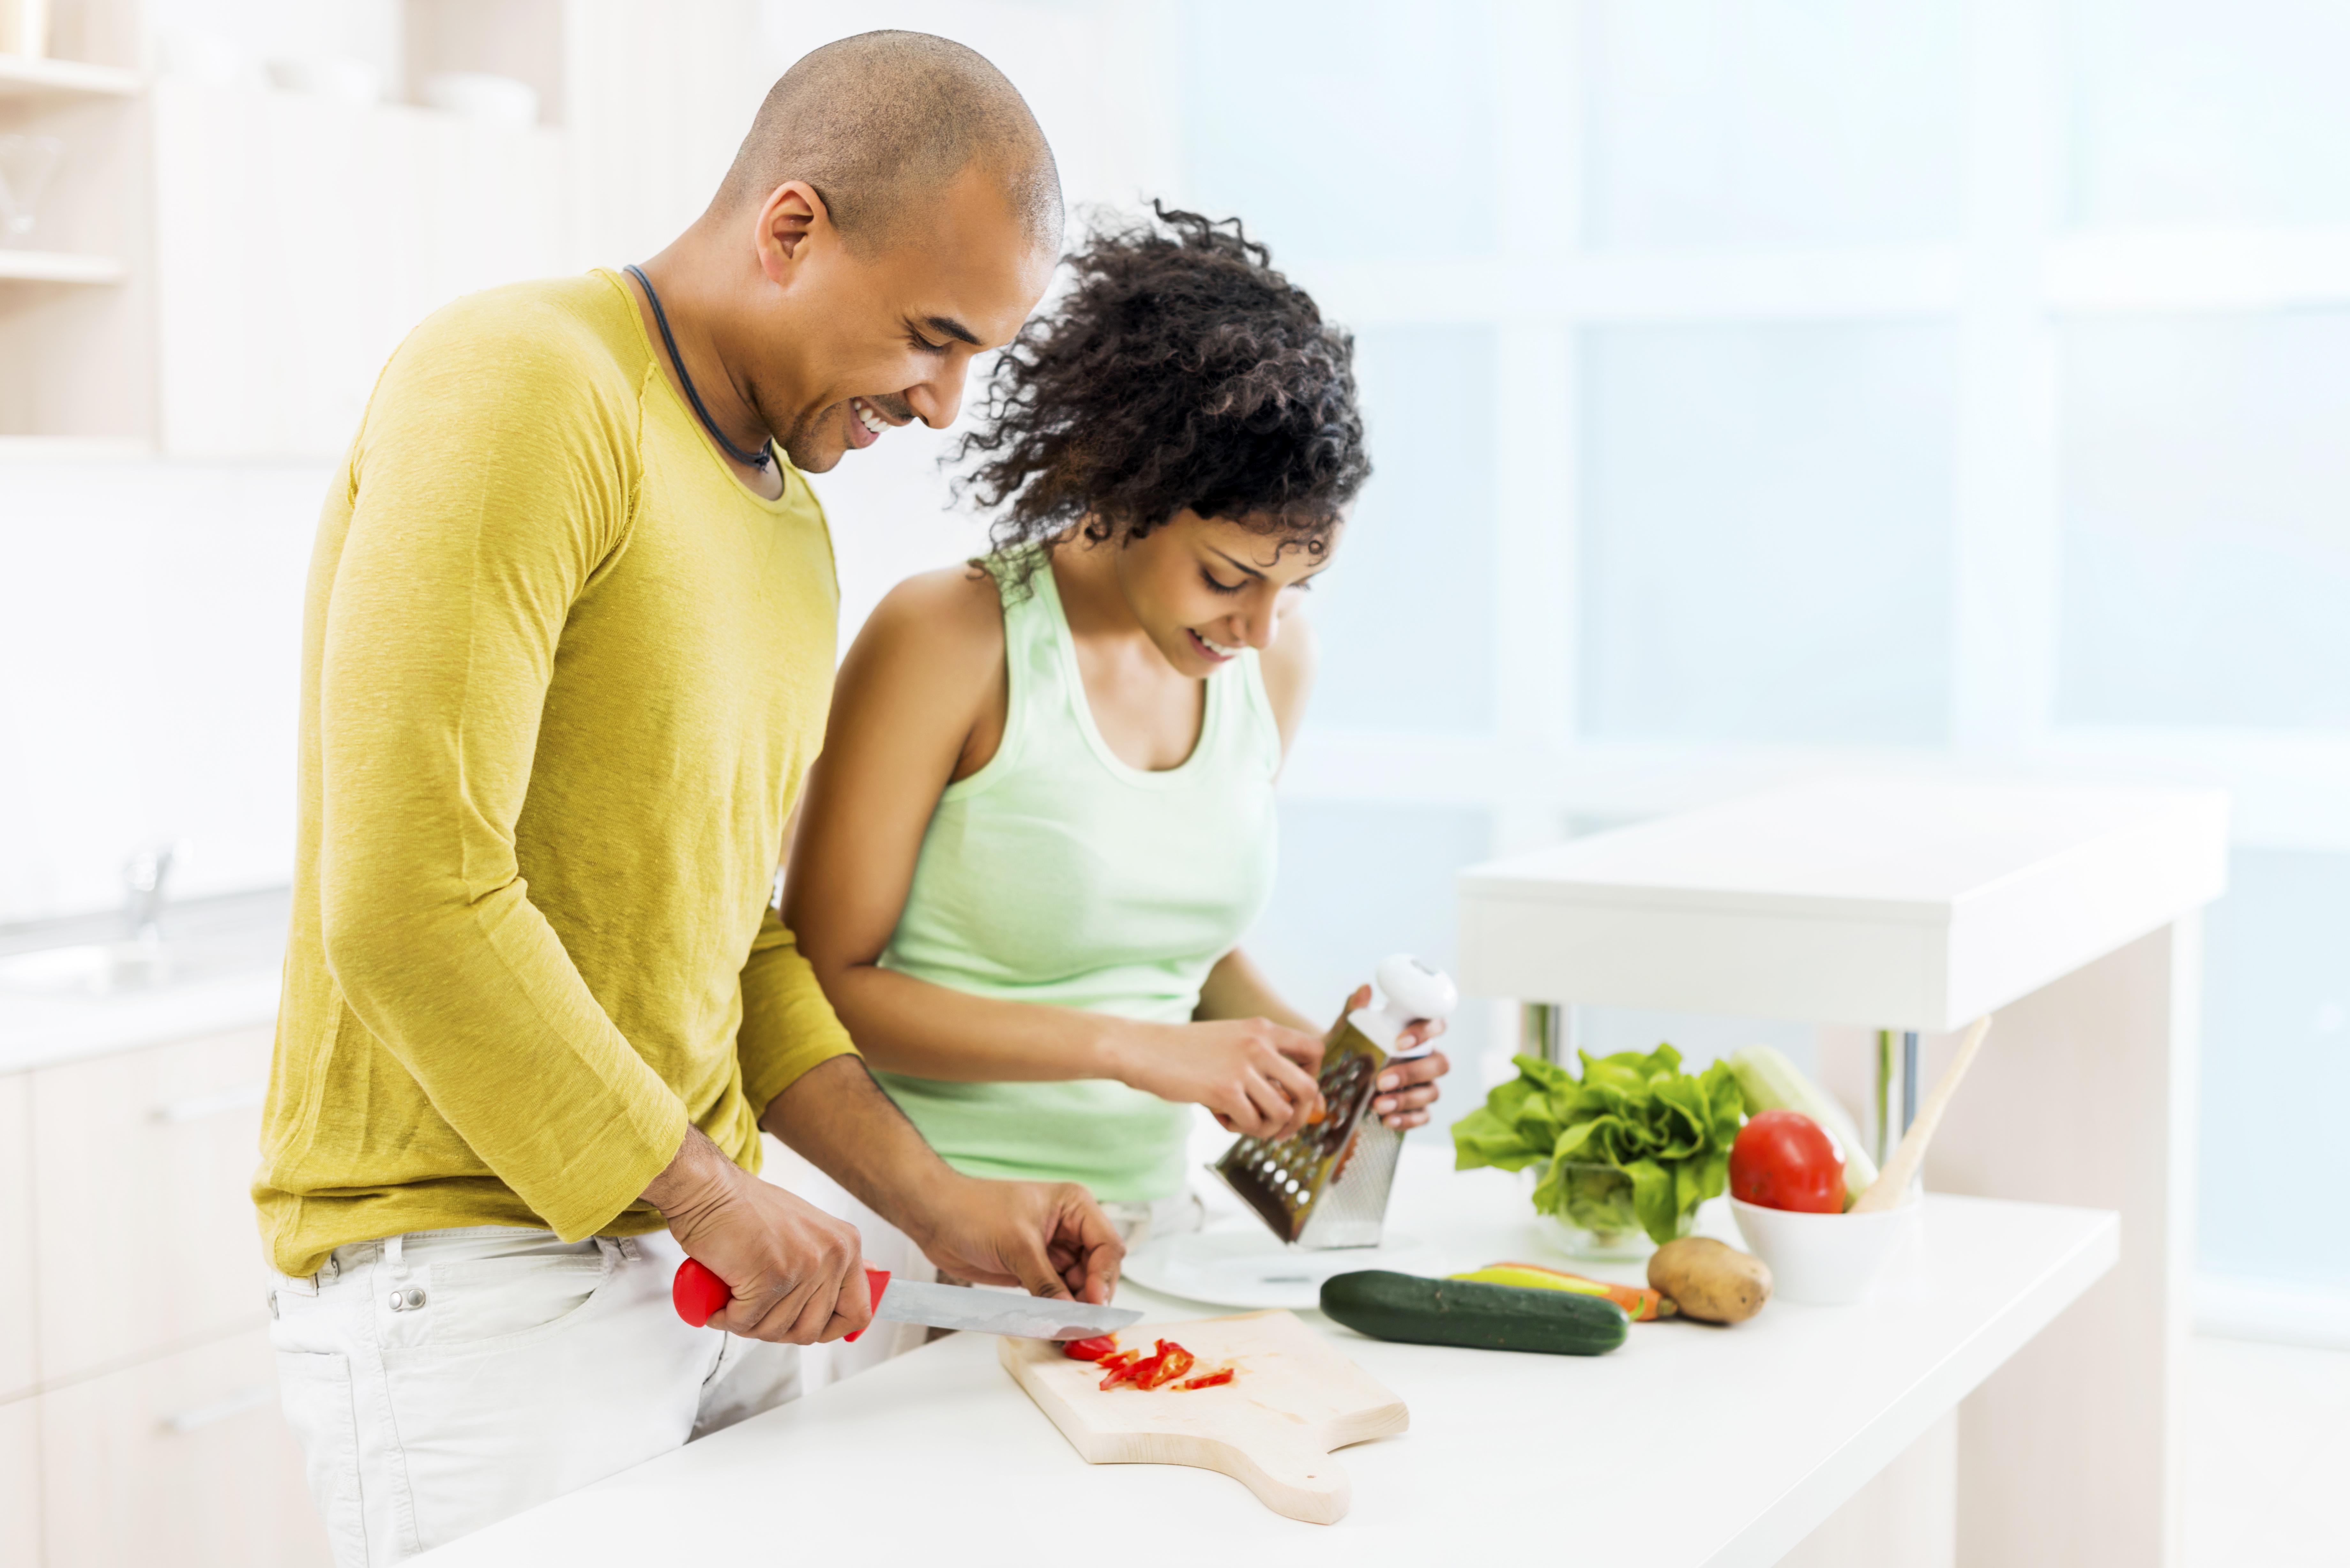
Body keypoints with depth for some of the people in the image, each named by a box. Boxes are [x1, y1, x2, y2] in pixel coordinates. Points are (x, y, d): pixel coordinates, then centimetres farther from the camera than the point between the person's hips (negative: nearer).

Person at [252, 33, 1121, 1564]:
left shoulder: (791, 520, 14)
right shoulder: (516, 386, -15)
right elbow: (408, 903, -23)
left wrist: (935, 1199, 7)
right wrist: (708, 1194, -15)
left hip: (705, 1264, 8)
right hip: (473, 1273, -8)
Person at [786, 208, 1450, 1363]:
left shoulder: (1273, 658, 6)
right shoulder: (946, 641, -12)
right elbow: (824, 985, -11)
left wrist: (1309, 1049, 0)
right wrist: (1130, 1049, -17)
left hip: (1149, 1214, 5)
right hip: (941, 1240, -5)